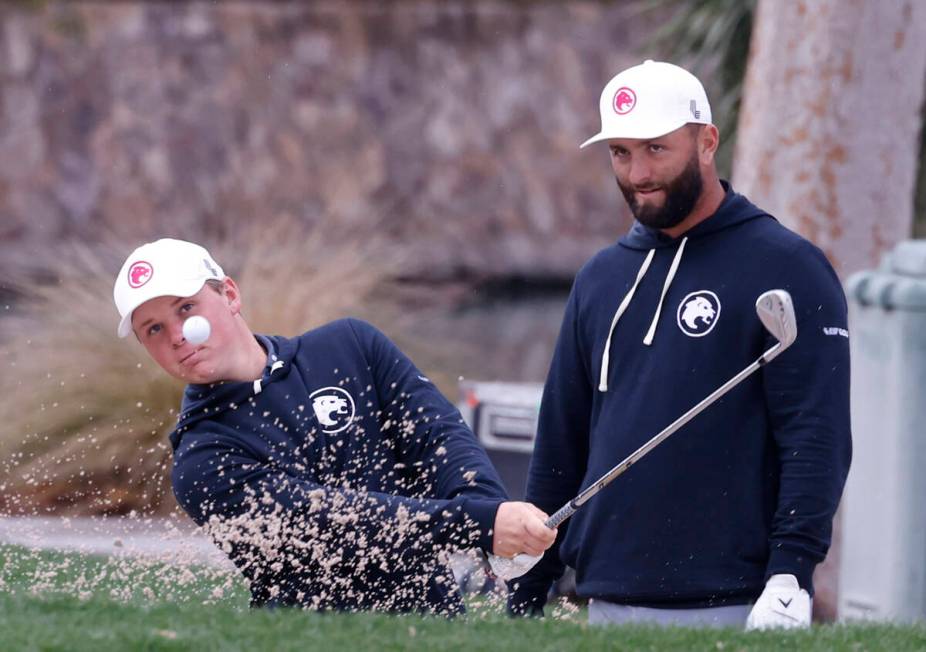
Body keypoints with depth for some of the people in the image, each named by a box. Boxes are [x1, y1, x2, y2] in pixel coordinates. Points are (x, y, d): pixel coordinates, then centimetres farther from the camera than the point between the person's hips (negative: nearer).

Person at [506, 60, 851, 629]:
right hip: (608, 608, 5)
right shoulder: (600, 278, 17)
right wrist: (526, 597, 15)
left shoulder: (787, 267, -2)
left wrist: (791, 575, -20)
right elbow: (559, 448, 19)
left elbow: (817, 437, -10)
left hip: (734, 610, -5)